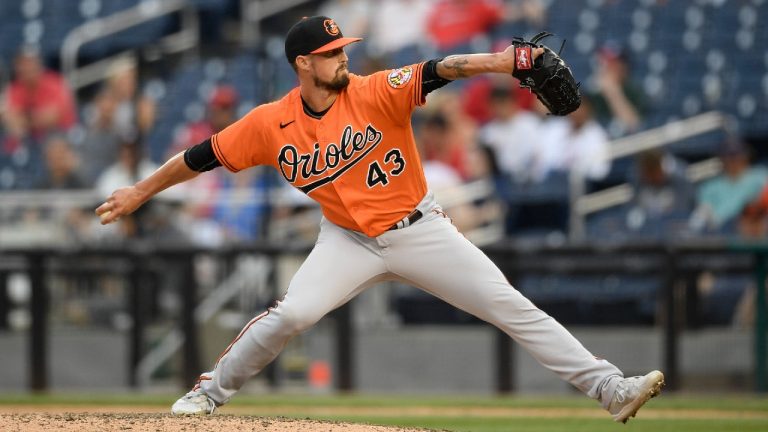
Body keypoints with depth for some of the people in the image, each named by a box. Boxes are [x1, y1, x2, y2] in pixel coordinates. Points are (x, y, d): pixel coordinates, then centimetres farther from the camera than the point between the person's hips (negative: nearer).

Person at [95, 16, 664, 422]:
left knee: (511, 306, -8)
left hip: (419, 230, -1)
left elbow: (438, 71, -31)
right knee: (292, 313, -21)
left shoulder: (376, 93, -16)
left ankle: (610, 388, -8)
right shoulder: (271, 124, -9)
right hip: (349, 241, 1)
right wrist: (141, 192, 7)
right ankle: (210, 392, 2)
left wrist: (496, 62, -47)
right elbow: (204, 156, 1)